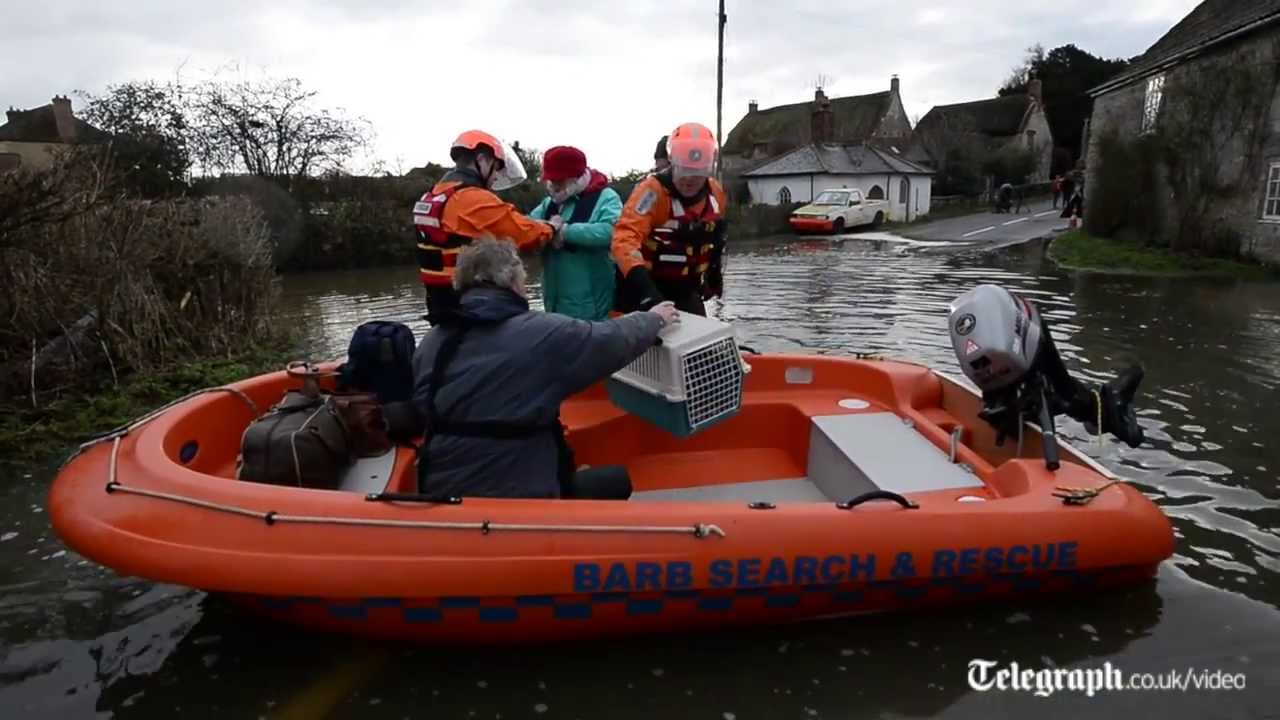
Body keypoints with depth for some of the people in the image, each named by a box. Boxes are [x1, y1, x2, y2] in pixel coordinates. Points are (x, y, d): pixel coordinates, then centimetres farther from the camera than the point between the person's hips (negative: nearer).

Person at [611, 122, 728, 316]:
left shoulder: (715, 193, 0)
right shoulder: (652, 190, -22)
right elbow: (625, 238, -34)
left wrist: (715, 272, 25)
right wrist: (641, 283, -46)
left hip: (685, 286, 6)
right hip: (647, 284, -6)